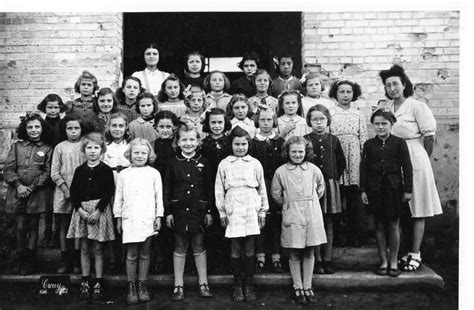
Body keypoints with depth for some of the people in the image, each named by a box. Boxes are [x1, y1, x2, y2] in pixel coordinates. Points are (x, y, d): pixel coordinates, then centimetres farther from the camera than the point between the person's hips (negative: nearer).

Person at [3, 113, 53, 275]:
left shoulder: (47, 149, 4)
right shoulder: (17, 146, 9)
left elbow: (47, 172, -3)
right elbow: (8, 169, 4)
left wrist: (31, 188, -11)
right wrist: (18, 185, -10)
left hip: (37, 194, -1)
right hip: (18, 193, 1)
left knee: (33, 227, 5)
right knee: (20, 227, 3)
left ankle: (30, 260, 16)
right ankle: (20, 257, 18)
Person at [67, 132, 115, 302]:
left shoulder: (106, 170, -2)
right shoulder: (79, 170, 7)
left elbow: (109, 192, -7)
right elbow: (73, 192, 4)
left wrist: (98, 211, -15)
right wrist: (80, 209, -9)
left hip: (99, 210, -3)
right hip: (81, 210, 3)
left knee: (98, 249, 1)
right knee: (84, 248, 7)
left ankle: (98, 284, 9)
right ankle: (85, 283, 16)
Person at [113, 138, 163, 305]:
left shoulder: (153, 173, 5)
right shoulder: (124, 174, 7)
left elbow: (159, 197, 6)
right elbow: (118, 197, 10)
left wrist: (158, 216, 2)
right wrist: (118, 218, 9)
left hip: (148, 220, 0)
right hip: (129, 220, 0)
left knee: (145, 254, 7)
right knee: (131, 255, 2)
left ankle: (142, 285, 17)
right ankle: (131, 287, 12)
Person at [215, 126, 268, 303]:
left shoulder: (255, 164, 7)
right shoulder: (224, 164, 6)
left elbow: (262, 188, 11)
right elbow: (219, 190, 8)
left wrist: (263, 211, 8)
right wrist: (222, 212, 5)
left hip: (251, 210, 0)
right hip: (233, 211, 0)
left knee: (250, 250, 3)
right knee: (235, 250, 3)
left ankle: (249, 285, 15)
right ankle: (237, 286, 16)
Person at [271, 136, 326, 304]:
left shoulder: (313, 169, 1)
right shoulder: (281, 172, -3)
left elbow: (320, 189, 16)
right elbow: (276, 194, 9)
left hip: (311, 214, 1)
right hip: (292, 216, -1)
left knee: (309, 253, 7)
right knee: (294, 254, 5)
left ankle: (307, 287, 19)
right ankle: (297, 287, 18)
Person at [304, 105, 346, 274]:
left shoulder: (333, 140, 7)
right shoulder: (305, 140, 0)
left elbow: (341, 163, 15)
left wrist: (335, 177, 7)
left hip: (330, 184, 2)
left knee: (329, 225, 7)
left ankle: (327, 260, 15)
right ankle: (317, 260, 10)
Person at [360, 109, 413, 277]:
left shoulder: (399, 142, -1)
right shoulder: (369, 144, 4)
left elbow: (407, 167, 0)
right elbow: (364, 168, 5)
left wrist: (408, 189, -3)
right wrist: (363, 190, 1)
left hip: (394, 187, -2)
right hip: (375, 189, 2)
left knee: (393, 225, 3)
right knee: (379, 225, 7)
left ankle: (393, 262, 15)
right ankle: (383, 261, 17)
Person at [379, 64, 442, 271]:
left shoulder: (417, 107, -5)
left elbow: (429, 137, -4)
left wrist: (421, 160, 1)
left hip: (414, 161, -5)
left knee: (417, 211, 0)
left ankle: (415, 255, 5)